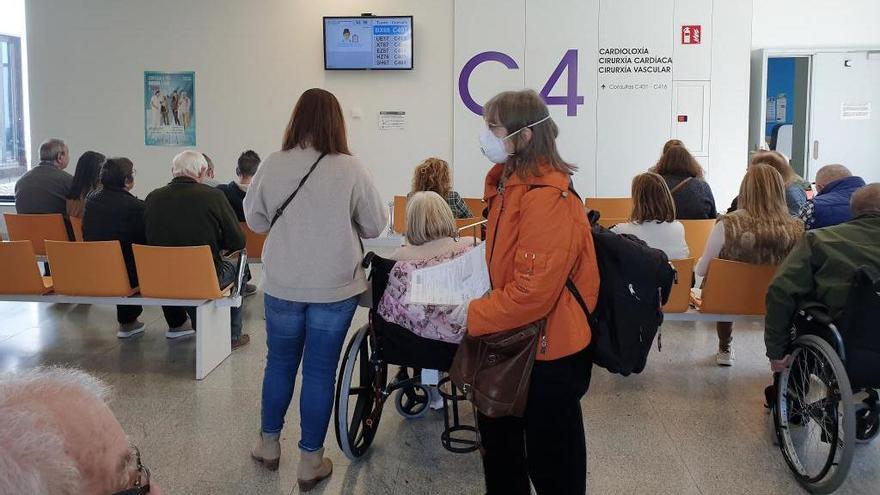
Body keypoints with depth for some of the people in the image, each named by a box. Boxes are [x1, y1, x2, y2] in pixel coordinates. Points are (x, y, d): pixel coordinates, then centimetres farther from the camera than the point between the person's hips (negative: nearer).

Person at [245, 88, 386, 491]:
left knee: (279, 361, 20)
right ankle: (311, 460, 18)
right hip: (335, 288, -2)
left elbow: (255, 220, 6)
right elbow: (376, 225, -2)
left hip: (282, 285, 2)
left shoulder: (272, 166, -7)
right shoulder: (350, 169, -13)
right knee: (320, 370, 8)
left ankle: (269, 443, 34)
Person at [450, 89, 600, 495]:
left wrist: (475, 316, -20)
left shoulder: (548, 198, -24)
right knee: (499, 440, 23)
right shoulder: (508, 184, 7)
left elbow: (534, 291, -28)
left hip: (547, 353, -9)